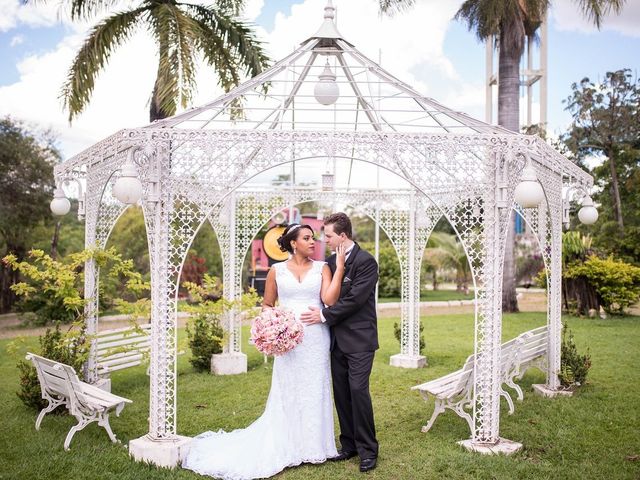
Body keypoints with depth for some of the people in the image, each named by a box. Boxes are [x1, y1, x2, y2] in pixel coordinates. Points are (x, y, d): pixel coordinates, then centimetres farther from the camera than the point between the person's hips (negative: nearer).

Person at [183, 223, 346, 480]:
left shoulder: (322, 268, 4)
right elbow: (267, 305, 11)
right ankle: (287, 446, 22)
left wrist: (340, 268, -13)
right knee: (287, 392, 7)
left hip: (316, 338, 1)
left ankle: (312, 446, 22)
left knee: (314, 391, 7)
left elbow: (330, 300, -10)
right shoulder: (277, 271, 4)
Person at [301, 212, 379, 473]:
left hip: (359, 339, -7)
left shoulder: (366, 261, -12)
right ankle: (349, 444, 23)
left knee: (358, 390, -8)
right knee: (341, 392, 10)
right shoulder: (330, 261, 10)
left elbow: (355, 299, -18)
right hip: (337, 339, 7)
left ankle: (367, 450, 6)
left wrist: (325, 315, -15)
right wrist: (320, 313, -4)